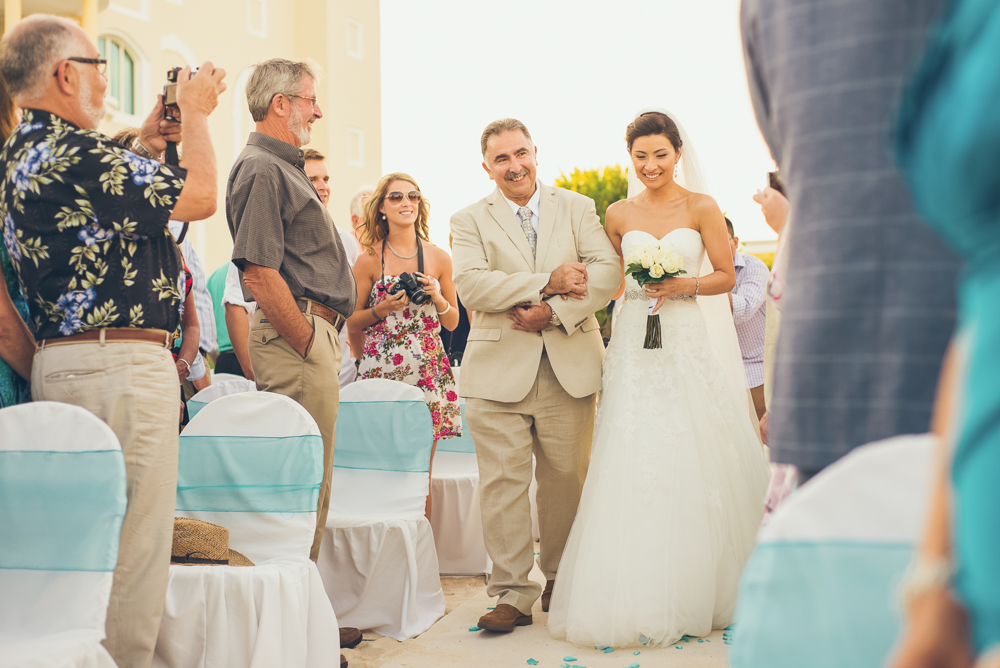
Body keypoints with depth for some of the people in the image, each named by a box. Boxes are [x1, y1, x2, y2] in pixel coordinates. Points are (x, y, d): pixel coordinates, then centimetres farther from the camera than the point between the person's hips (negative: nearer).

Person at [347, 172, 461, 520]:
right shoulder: (370, 260, 2)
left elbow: (452, 322, 14)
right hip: (381, 372, -2)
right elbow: (352, 321, 7)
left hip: (428, 371, 2)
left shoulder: (438, 257, 8)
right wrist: (383, 309, -11)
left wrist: (436, 297, -5)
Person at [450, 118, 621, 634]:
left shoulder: (577, 209, 10)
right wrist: (548, 282, -15)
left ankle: (562, 579, 27)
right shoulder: (470, 220, 6)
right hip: (500, 372, -1)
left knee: (567, 480, 8)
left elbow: (606, 273, -3)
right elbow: (471, 286, -10)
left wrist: (554, 311, -16)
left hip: (570, 369, 1)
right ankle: (512, 593, 5)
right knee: (503, 484, -4)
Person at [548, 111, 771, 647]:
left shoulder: (701, 207, 3)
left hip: (687, 345, -1)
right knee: (632, 468, -5)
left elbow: (726, 276, 2)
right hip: (633, 346, 2)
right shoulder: (619, 215, 9)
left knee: (692, 467, 0)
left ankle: (696, 594, 15)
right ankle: (638, 598, 3)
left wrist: (682, 286, -13)